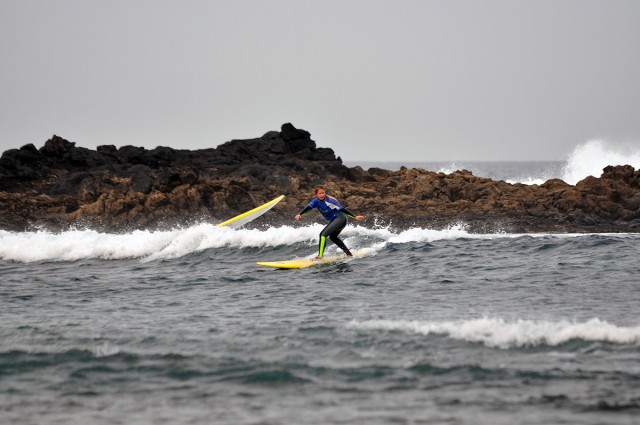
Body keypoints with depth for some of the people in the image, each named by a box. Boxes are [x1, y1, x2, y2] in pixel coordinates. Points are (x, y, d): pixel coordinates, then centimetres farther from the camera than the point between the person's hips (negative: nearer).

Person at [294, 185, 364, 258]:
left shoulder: (330, 201, -19)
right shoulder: (317, 201, -2)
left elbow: (342, 209, -16)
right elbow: (308, 207, -17)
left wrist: (355, 217, -16)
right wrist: (299, 214, -35)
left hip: (340, 218, -9)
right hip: (333, 221, 9)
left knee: (323, 234, -21)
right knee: (333, 237, 29)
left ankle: (320, 256, -25)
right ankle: (348, 253, 41)